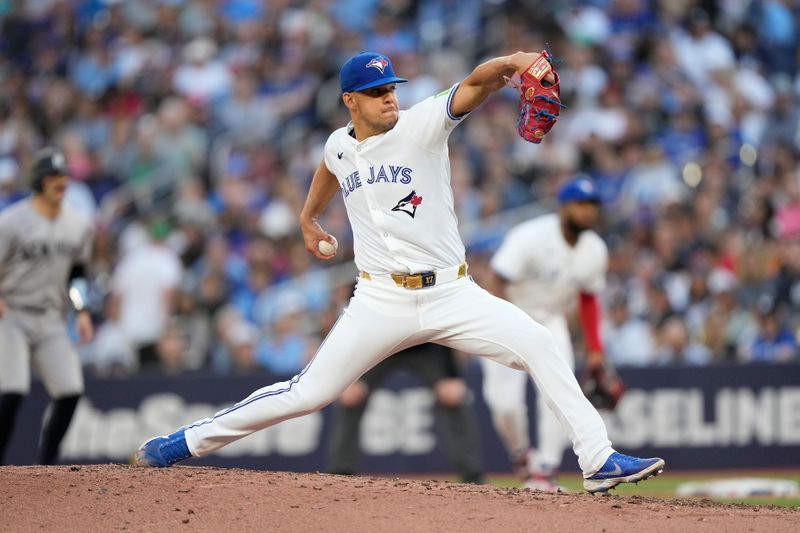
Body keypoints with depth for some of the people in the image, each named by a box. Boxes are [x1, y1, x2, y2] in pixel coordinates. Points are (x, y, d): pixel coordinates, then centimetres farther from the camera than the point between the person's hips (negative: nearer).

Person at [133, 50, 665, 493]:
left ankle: (599, 461, -15)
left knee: (540, 345, -19)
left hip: (452, 294, -1)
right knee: (311, 392, -2)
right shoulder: (340, 146, 6)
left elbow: (473, 85, -25)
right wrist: (309, 217, 47)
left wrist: (507, 64, -46)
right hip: (381, 302, 1)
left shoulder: (421, 125, -7)